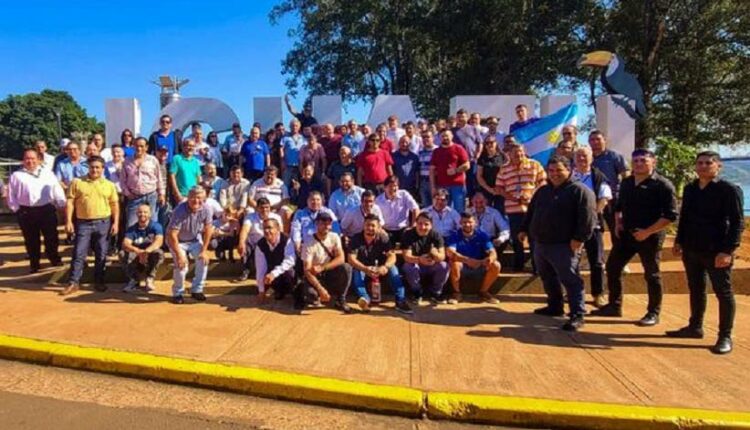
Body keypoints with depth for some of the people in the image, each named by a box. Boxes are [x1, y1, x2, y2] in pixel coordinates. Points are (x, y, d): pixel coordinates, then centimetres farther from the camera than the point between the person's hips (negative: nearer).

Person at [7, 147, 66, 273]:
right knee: (31, 240, 9)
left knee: (51, 237, 7)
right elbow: (11, 195, 7)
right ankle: (34, 264, 23)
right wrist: (16, 209, 2)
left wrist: (62, 205, 2)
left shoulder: (47, 173, 8)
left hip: (47, 210, 0)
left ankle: (54, 258, 26)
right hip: (26, 212, 0)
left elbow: (57, 190, 7)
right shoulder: (16, 175, 4)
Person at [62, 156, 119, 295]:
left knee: (101, 254, 7)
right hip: (83, 223, -1)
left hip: (103, 223, 1)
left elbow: (115, 205, 7)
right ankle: (73, 282, 9)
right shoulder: (77, 182, 2)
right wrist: (68, 221, -7)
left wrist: (115, 223, -1)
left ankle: (99, 281, 18)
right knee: (79, 253, 1)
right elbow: (70, 202, 0)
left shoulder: (109, 185, 6)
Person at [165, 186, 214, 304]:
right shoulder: (180, 211, -33)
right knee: (181, 265, -19)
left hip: (195, 239, 4)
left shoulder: (205, 209, -21)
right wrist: (179, 255, -29)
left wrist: (204, 250, -10)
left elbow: (208, 230, -9)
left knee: (204, 260, -13)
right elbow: (172, 235, -30)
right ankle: (177, 293, 6)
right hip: (177, 241, -4)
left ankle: (196, 290, 8)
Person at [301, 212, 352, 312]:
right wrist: (320, 289, -34)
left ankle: (340, 300, -9)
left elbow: (340, 258, -17)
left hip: (330, 273, 3)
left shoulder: (334, 237, -6)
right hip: (315, 276, -3)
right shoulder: (309, 242, -18)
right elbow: (307, 270, -22)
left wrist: (322, 267, -31)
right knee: (312, 294, -33)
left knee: (346, 268, -26)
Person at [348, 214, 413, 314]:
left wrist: (385, 266, -44)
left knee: (392, 268, -26)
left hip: (378, 268, 1)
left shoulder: (383, 238, -12)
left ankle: (400, 301, -28)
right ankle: (365, 298, -49)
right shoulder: (356, 239, -16)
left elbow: (392, 256, -20)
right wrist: (365, 269, -44)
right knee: (357, 271, -34)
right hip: (362, 268, -1)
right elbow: (351, 259, -26)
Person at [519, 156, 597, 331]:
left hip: (564, 246, -8)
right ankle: (554, 306, 33)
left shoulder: (580, 190, -8)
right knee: (548, 278, 18)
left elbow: (587, 217, -16)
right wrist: (524, 229, 20)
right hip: (541, 244, 8)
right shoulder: (542, 191, 16)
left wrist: (579, 238, -22)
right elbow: (531, 212, 25)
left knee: (571, 280, -7)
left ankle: (577, 315, -2)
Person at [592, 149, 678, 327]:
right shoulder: (626, 182, 10)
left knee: (651, 275, 4)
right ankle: (614, 306, 22)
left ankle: (653, 313, 17)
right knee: (612, 267, 8)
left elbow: (671, 215, -15)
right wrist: (618, 224, 6)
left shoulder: (662, 185, -11)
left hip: (650, 236, -6)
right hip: (626, 233, 7)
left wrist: (648, 232, -20)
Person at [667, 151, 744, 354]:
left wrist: (728, 250, -19)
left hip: (716, 251, -6)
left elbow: (737, 223, -12)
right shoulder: (689, 189, 10)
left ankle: (725, 336, 12)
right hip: (691, 249, 6)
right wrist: (679, 241, 13)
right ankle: (695, 327, 30)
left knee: (723, 293, 3)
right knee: (696, 290, 16)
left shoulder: (729, 189, -9)